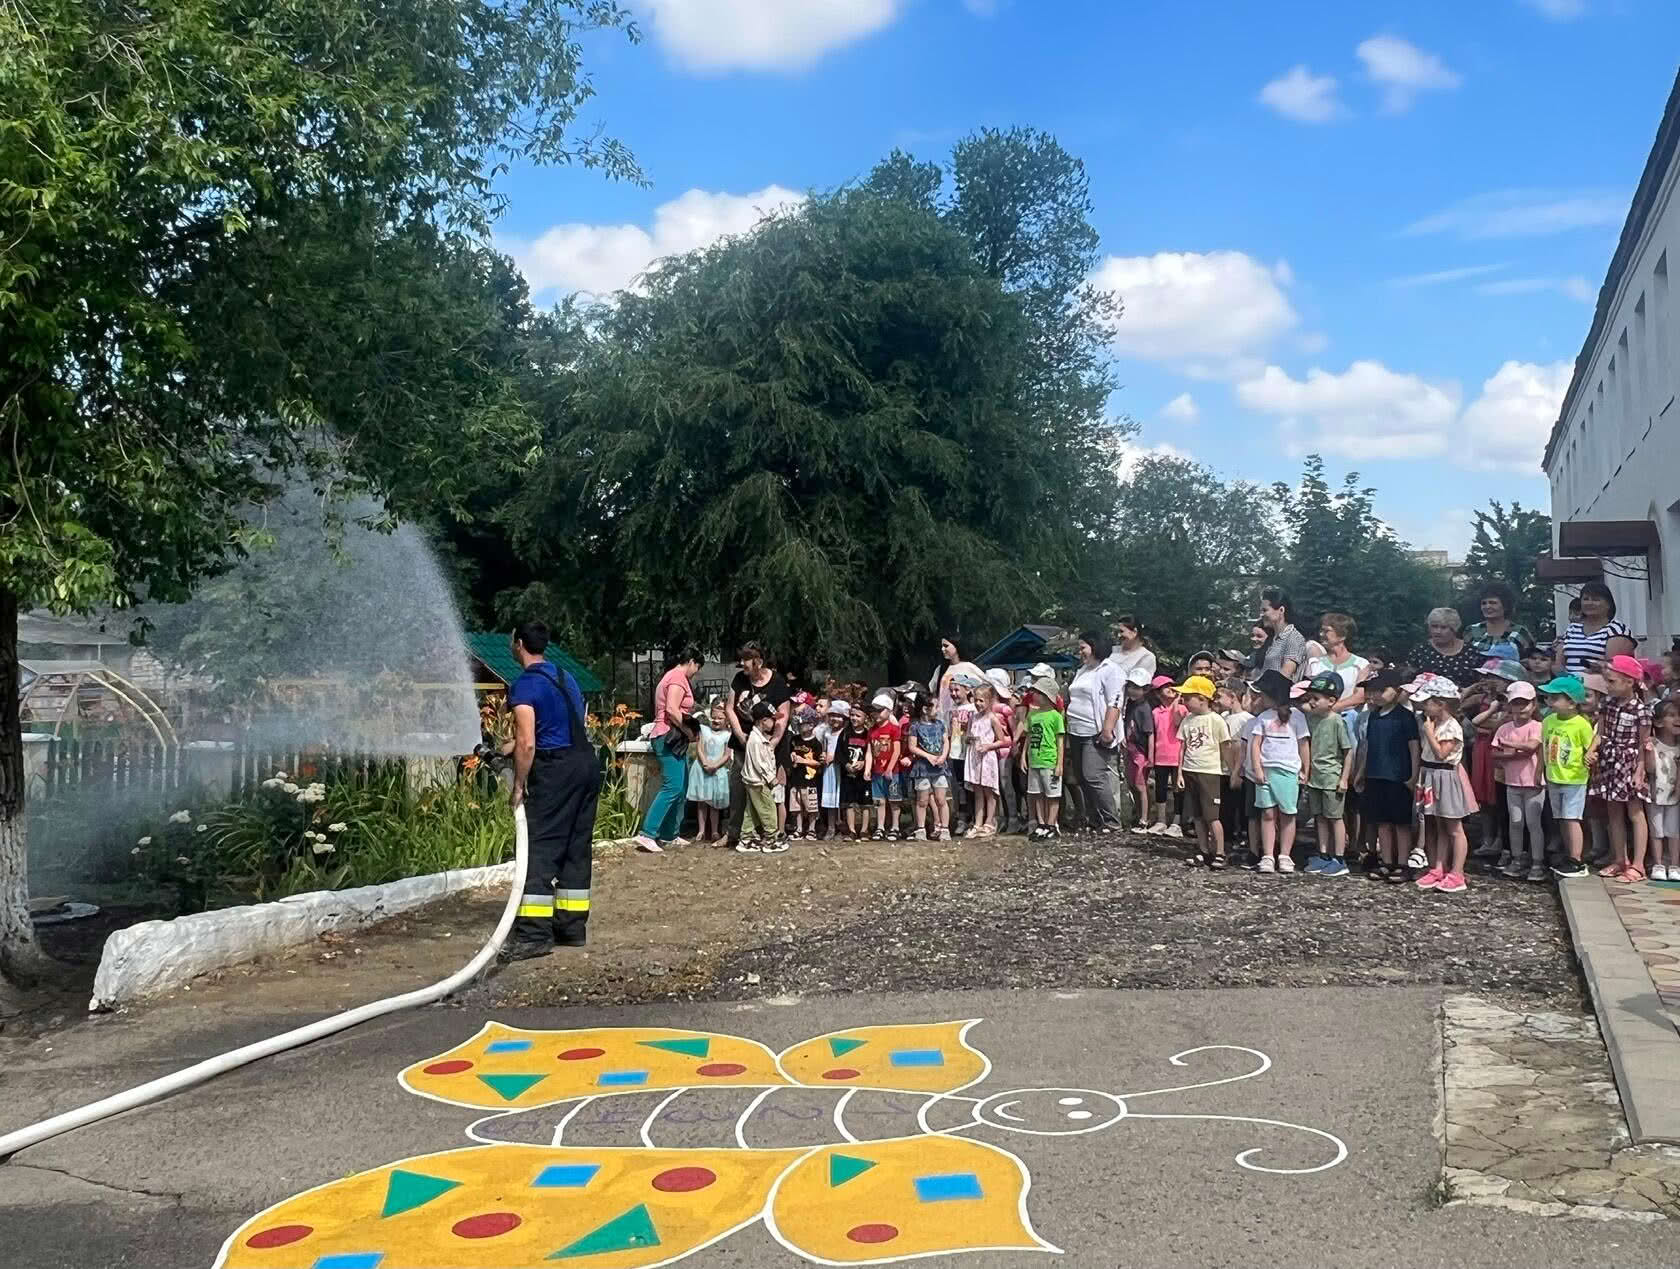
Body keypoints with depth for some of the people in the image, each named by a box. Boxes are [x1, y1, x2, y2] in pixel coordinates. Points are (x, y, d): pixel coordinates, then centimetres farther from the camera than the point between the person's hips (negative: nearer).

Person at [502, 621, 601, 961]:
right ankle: (572, 926, 17)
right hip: (587, 762, 8)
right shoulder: (565, 676, 17)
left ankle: (533, 933, -11)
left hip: (556, 768, -8)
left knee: (539, 849, -7)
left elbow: (527, 744, -16)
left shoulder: (525, 684, -9)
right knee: (577, 847, 12)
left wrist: (518, 786, -7)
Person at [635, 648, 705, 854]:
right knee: (672, 787, -16)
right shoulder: (678, 678, -10)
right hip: (670, 738, -11)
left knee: (681, 788, 13)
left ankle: (669, 835, 16)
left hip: (674, 739, 11)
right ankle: (647, 834, -20)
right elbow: (671, 709, -22)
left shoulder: (674, 677, 22)